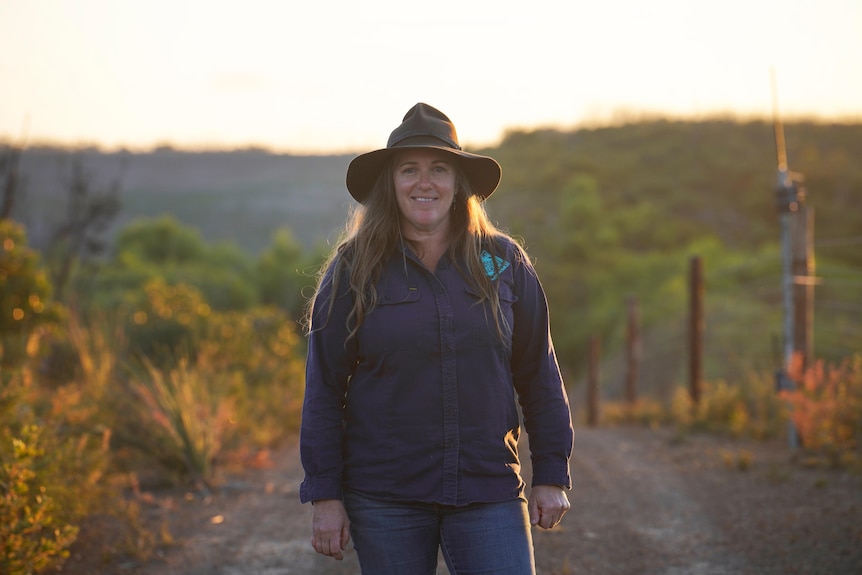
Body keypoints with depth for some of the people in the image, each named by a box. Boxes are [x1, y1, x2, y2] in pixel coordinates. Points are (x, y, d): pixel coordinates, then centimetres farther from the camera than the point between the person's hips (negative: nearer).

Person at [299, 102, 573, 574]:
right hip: (384, 497, -1)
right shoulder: (353, 272, 1)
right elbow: (324, 389, 1)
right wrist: (324, 495, -3)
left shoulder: (504, 264, 4)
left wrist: (551, 477, 6)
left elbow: (538, 375, 8)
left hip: (489, 493, 1)